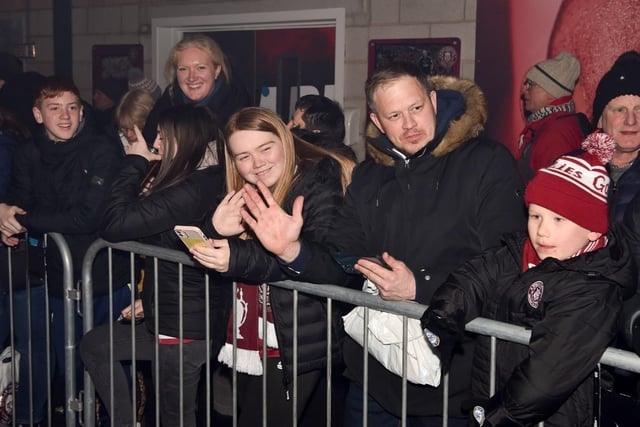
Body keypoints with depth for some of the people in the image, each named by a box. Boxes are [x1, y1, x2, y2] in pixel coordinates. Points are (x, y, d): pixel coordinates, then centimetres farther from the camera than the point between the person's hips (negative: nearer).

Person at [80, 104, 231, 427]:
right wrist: (152, 298, 13)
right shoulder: (210, 182, 6)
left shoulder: (191, 191, -25)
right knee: (94, 345, 21)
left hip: (185, 327, -10)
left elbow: (114, 224, -24)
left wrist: (135, 164, -14)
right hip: (180, 316, 10)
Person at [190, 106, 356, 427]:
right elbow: (210, 258, 9)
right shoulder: (244, 195, 10)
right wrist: (215, 232, -14)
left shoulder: (320, 179, -11)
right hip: (245, 347, 7)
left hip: (294, 349, -7)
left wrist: (239, 257, -35)